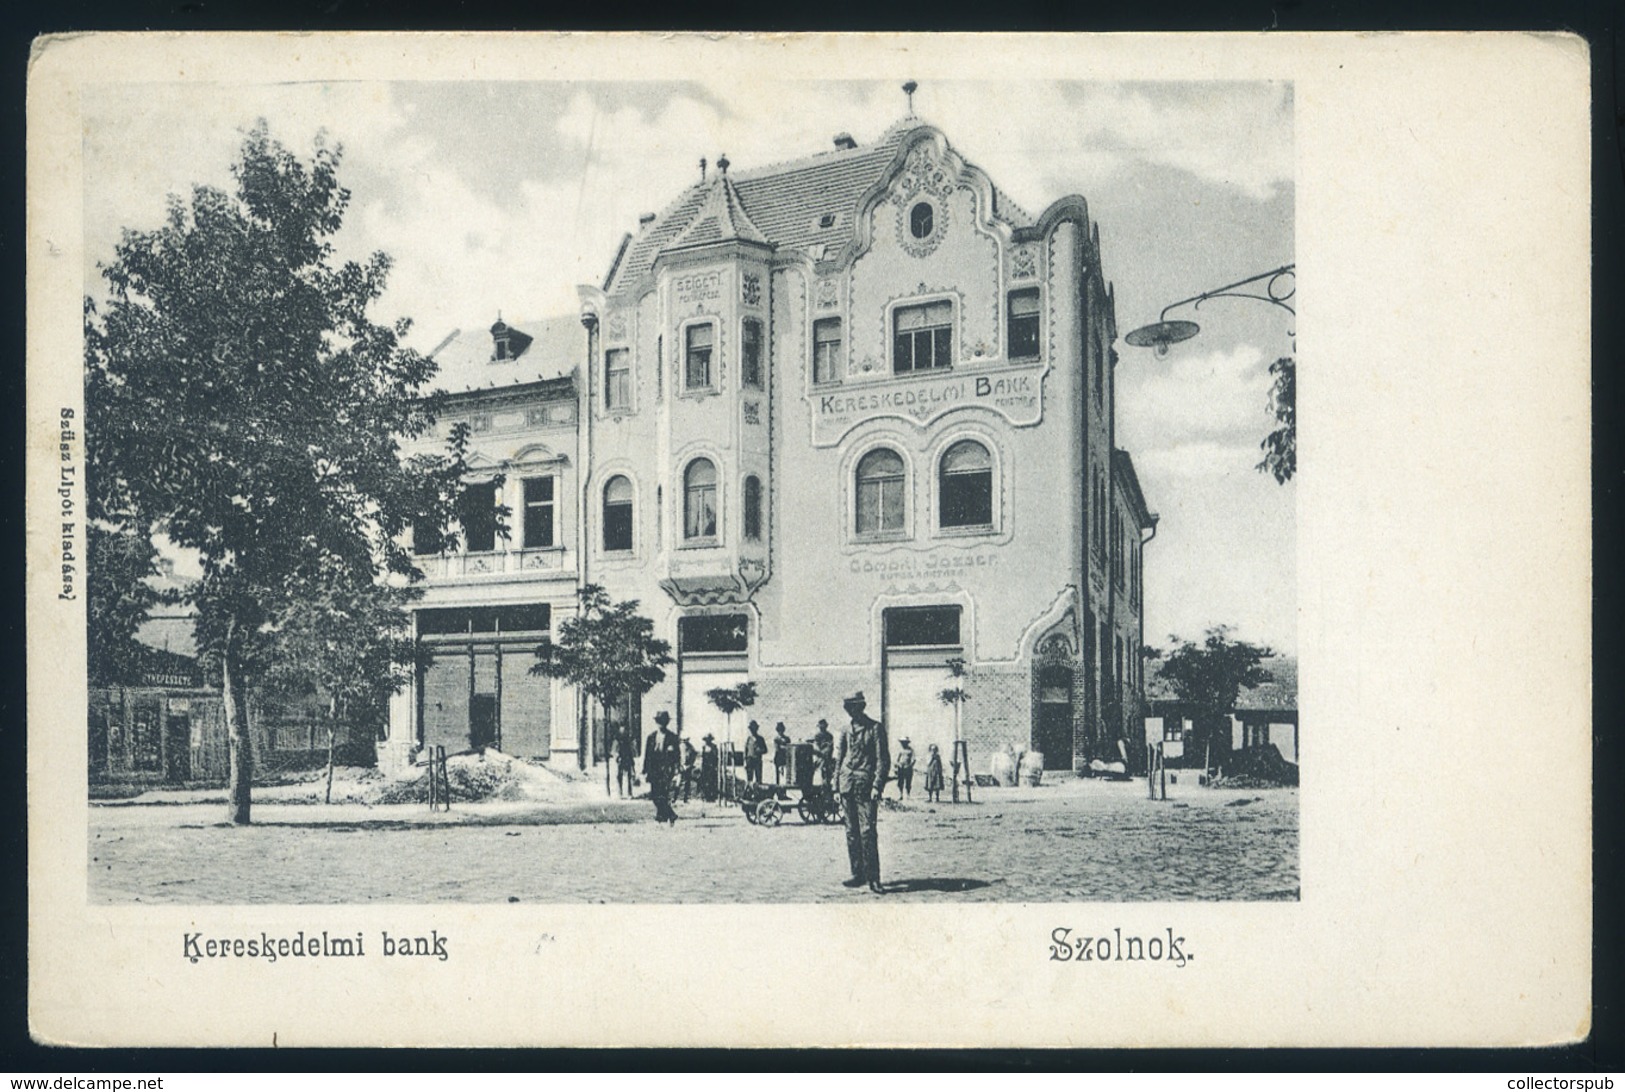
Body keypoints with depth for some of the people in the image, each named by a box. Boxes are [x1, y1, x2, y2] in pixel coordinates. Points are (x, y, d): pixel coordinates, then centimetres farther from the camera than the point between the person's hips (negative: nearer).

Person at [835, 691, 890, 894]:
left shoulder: (875, 728, -2)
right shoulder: (846, 730, 13)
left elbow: (883, 760, -5)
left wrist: (877, 786, -13)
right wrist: (837, 786, 13)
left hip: (865, 786, -6)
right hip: (848, 785, 6)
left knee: (867, 831, -11)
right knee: (851, 832, 7)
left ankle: (873, 878, -9)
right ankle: (858, 874, 14)